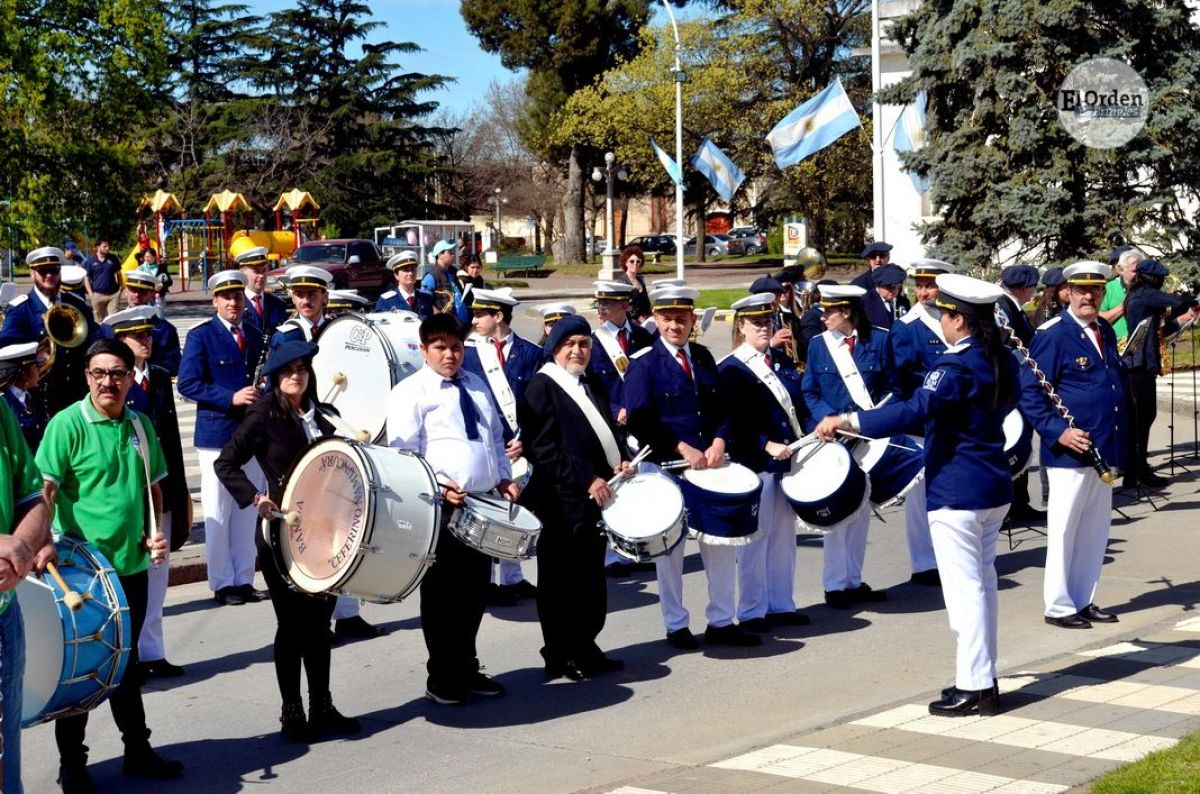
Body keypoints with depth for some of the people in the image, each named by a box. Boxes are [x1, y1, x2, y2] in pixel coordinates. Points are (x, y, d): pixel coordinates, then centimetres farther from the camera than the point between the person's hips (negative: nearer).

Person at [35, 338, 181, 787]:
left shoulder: (140, 426, 7)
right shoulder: (67, 425, -10)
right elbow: (44, 489, -15)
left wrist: (154, 533, 4)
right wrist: (43, 542, -27)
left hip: (131, 566, 6)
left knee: (126, 666, 18)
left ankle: (138, 751, 30)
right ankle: (71, 764, 17)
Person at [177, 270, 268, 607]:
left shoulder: (256, 338, 14)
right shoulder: (200, 336, -3)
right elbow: (187, 384, -12)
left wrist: (261, 397, -2)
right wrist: (231, 398, -20)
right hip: (217, 435, -5)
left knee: (247, 512, 9)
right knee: (218, 514, 0)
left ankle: (244, 579, 16)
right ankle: (222, 583, 7)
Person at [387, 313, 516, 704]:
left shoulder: (476, 386, 16)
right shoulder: (410, 392, -5)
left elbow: (496, 437, 24)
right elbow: (404, 452, -12)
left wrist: (504, 478, 10)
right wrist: (438, 484, -22)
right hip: (441, 506, -6)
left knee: (475, 591, 13)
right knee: (442, 593, 2)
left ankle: (467, 669, 25)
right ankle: (441, 678, 11)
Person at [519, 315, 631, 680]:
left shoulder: (593, 384, 16)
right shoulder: (541, 387, -8)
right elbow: (543, 449, -15)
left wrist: (619, 462, 3)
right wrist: (586, 480, -20)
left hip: (597, 495, 8)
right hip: (562, 502, -7)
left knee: (591, 578, 13)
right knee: (561, 581, 1)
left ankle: (586, 648, 23)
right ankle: (560, 656, 9)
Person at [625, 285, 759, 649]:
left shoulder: (703, 357, 11)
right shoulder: (643, 363, -6)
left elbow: (721, 408, 11)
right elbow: (640, 419, -15)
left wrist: (718, 442, -8)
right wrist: (682, 448, -22)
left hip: (709, 462, 5)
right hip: (666, 466, -5)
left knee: (722, 541, 8)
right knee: (670, 547, 4)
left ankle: (721, 622, 19)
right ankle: (676, 627, 16)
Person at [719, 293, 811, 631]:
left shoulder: (782, 360, 13)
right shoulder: (730, 370, -8)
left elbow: (799, 403, 15)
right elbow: (735, 422, -14)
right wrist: (767, 446, -23)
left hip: (789, 459, 7)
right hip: (755, 464, -6)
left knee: (784, 536, 13)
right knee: (756, 538, 1)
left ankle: (782, 605, 23)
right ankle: (752, 611, 10)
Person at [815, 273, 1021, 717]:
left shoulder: (955, 367, -20)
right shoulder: (1002, 360, 7)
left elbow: (913, 412, -32)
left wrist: (845, 421, -32)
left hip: (956, 493, -9)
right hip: (995, 488, 9)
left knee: (964, 588, -3)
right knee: (983, 582, 16)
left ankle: (974, 688, 1)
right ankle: (983, 678, 24)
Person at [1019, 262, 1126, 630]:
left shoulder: (1106, 332, 12)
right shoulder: (1052, 335, -10)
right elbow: (1029, 393, -12)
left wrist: (1119, 443, 14)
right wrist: (1058, 432, -20)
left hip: (1104, 451, 7)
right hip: (1070, 450, -7)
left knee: (1096, 530, 13)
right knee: (1064, 530, 1)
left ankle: (1083, 600, 23)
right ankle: (1058, 606, 10)